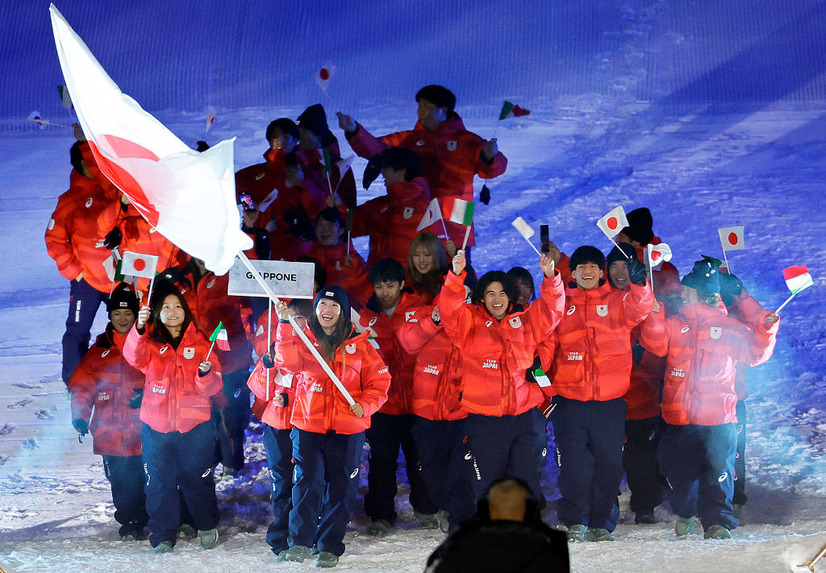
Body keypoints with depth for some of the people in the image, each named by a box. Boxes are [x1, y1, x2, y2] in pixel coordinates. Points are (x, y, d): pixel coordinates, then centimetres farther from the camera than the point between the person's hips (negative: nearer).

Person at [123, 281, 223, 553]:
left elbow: (212, 388, 1)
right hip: (157, 427, 0)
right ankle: (163, 536, 13)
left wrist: (206, 373, -22)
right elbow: (134, 357, -20)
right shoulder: (151, 341, 4)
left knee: (198, 479, 7)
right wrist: (139, 328, -37)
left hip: (195, 426, 0)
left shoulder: (199, 343, 5)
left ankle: (207, 526, 28)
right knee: (160, 482, 3)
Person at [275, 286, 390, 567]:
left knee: (340, 488, 5)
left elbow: (379, 380, 9)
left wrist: (366, 405, -8)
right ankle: (300, 542, 0)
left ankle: (330, 548, 15)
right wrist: (285, 325, -26)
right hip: (308, 425, -1)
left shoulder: (359, 344, 7)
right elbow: (288, 362, -15)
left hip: (347, 430, 1)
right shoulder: (303, 338, 5)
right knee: (307, 483, -8)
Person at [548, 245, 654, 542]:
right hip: (569, 398, 0)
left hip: (610, 400, 0)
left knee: (609, 463, 3)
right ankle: (576, 523, 6)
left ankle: (602, 524, 13)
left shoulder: (618, 301, 8)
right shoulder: (561, 305, 11)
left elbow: (641, 308, -13)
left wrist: (639, 284, -33)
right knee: (574, 464, -3)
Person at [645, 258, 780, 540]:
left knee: (718, 470, -9)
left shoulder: (728, 327, 5)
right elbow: (658, 346, -3)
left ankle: (717, 523, -6)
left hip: (718, 416, -3)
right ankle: (684, 514, 33)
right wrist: (656, 318, -17)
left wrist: (767, 330, -11)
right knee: (679, 469, 10)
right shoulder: (675, 324, 12)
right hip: (679, 416, 3)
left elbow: (755, 353, 4)